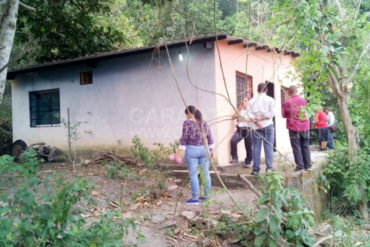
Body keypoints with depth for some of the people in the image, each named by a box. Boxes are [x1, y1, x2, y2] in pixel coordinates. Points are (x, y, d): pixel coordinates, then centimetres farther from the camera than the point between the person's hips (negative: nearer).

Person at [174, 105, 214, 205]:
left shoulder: (187, 123, -9)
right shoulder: (204, 123, 6)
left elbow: (184, 139, -13)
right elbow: (209, 138, 7)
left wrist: (178, 153, -11)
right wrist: (211, 150, 16)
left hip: (191, 151, -5)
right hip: (204, 150, 5)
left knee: (193, 175, 0)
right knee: (206, 174, 9)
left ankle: (195, 198, 4)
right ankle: (207, 196, 15)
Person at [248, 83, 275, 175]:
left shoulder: (252, 100, 7)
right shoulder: (270, 100, 3)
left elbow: (249, 114, -4)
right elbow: (271, 113, -8)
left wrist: (256, 121, -11)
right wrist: (261, 118, -7)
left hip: (256, 127, 2)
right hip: (267, 125, -1)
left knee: (256, 147, 4)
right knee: (269, 146, 0)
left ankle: (256, 169, 5)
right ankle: (269, 168, -3)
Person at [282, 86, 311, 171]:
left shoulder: (287, 103, -10)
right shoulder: (303, 100, 2)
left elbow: (284, 115, 2)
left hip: (294, 128, -4)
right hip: (305, 126, 4)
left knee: (296, 147, 1)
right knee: (305, 146, 10)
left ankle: (300, 165, -1)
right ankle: (307, 165, 14)